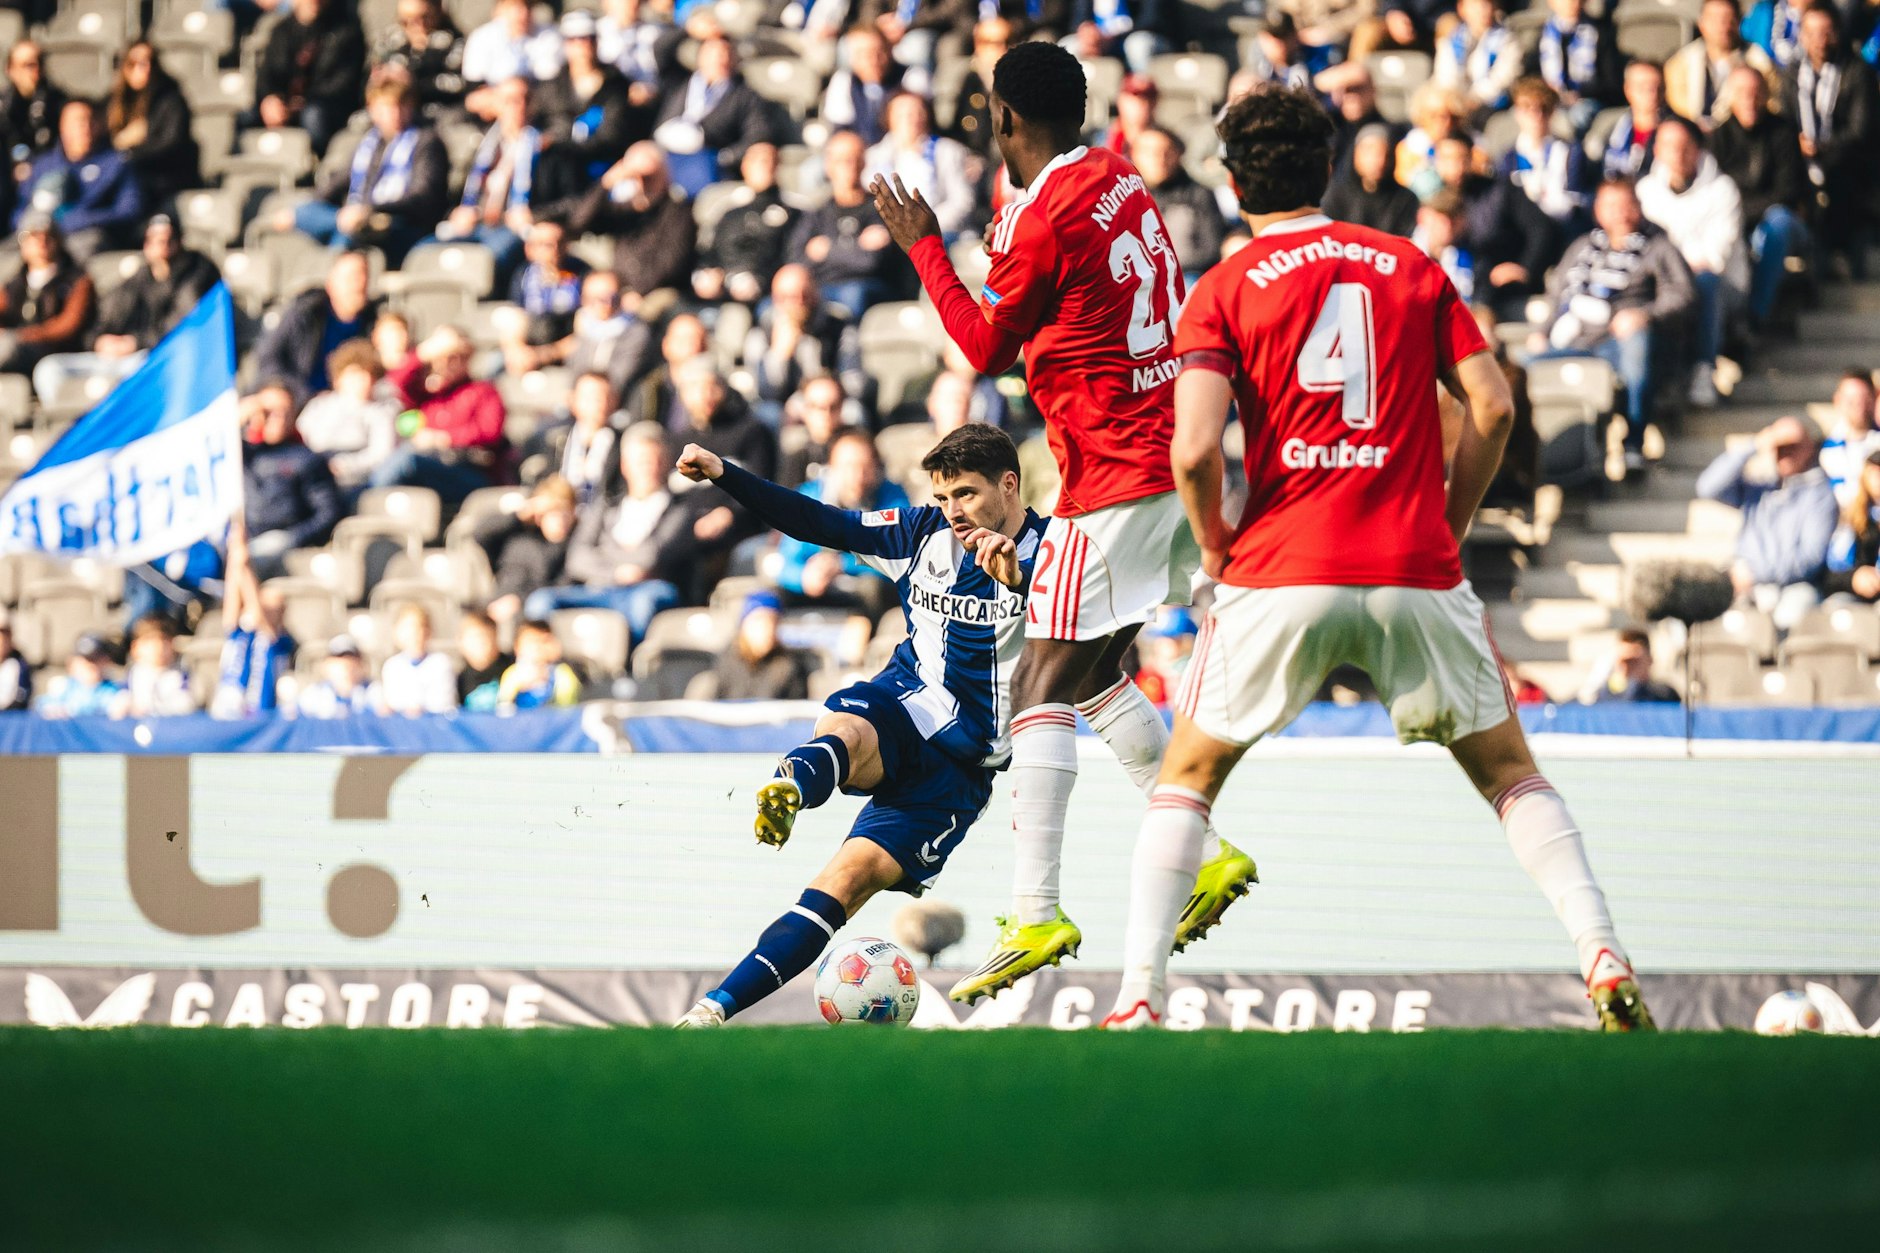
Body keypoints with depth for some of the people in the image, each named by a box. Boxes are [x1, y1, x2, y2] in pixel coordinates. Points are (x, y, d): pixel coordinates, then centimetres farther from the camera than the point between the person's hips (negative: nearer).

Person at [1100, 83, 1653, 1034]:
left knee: (1188, 777, 15)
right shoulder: (1411, 267, 11)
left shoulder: (1222, 294, 2)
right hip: (1417, 574, 2)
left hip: (1279, 575, -2)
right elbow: (1491, 406, 3)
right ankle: (1605, 964, -1)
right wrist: (1447, 527, 14)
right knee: (1507, 769, 17)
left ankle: (1138, 999, 2)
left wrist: (1216, 550, 6)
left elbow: (1194, 449, -11)